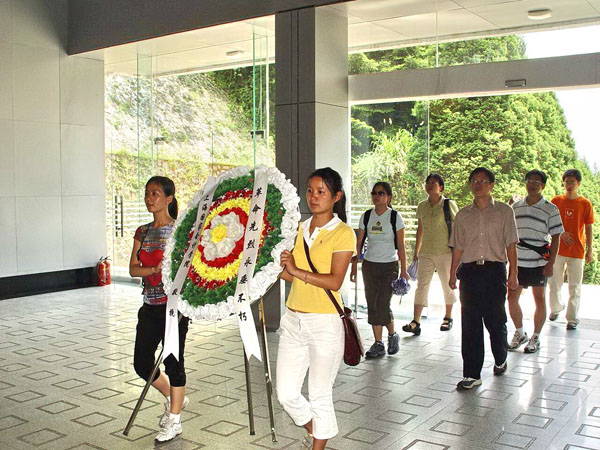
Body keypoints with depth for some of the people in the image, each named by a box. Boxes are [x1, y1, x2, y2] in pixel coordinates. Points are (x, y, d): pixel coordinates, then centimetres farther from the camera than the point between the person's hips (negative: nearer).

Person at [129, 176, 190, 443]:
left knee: (173, 361, 2)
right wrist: (155, 269, -16)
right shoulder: (142, 232, 10)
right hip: (150, 306, 6)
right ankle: (174, 398, 35)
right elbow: (133, 269, 2)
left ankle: (174, 420, 20)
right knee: (142, 364, 8)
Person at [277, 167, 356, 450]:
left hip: (325, 323, -6)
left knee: (320, 395, 7)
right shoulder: (299, 230, 11)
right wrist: (272, 265, -7)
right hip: (293, 320, 6)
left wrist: (298, 271, -18)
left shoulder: (342, 233, -8)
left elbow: (334, 281, -17)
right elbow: (290, 275, 11)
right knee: (286, 393, 9)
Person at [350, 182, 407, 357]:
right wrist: (354, 266, 4)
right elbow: (359, 243, 8)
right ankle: (378, 344, 14)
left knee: (382, 305, -9)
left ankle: (392, 335, 18)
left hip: (389, 266, -4)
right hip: (369, 265, 4)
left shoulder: (395, 217, -5)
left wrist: (403, 270, -6)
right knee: (372, 305, 4)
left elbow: (401, 245, -3)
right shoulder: (366, 216, 4)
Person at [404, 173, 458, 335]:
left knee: (447, 285, 9)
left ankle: (448, 317, 26)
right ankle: (416, 322, -6)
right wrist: (416, 252, 17)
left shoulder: (449, 205, -5)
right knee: (421, 285, -3)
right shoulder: (422, 206, 8)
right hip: (426, 253, 4)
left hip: (445, 252, -3)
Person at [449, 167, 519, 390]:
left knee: (495, 320, 5)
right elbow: (458, 247, 13)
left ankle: (500, 359, 34)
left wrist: (513, 273, -4)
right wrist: (453, 273, 8)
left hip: (494, 270, -2)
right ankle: (472, 374, 5)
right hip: (470, 271, 2)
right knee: (470, 323, 0)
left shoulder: (504, 211, 4)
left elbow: (510, 245, 2)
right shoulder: (463, 215, 11)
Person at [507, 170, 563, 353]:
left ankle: (536, 338, 17)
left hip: (539, 262, -4)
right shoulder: (516, 207, 9)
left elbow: (555, 238, -3)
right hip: (518, 261, 4)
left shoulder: (550, 209, -3)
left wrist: (551, 263, -11)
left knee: (539, 299, 4)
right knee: (512, 298, 5)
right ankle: (519, 333, 24)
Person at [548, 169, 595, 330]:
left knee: (575, 287, 2)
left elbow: (589, 229, 3)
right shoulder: (556, 201, 3)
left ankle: (572, 318, 11)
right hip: (557, 249, 1)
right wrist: (561, 233, -12)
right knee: (554, 283, 8)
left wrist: (589, 250, -1)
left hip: (577, 251, -1)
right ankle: (556, 308, 32)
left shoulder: (585, 204, 1)